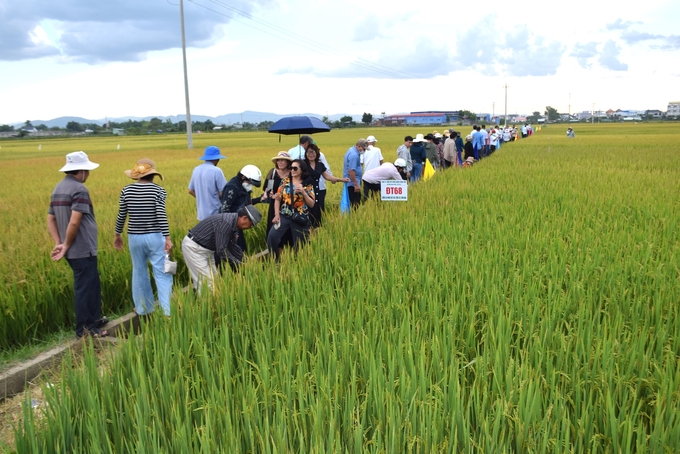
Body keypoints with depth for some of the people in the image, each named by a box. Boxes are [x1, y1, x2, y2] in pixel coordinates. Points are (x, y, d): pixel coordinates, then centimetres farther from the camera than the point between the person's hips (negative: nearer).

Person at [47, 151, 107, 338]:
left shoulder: (58, 189, 12)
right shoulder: (79, 189, -18)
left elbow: (50, 220, 11)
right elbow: (74, 222, -25)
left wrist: (59, 243, 3)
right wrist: (66, 246, -13)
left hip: (73, 250, 9)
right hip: (82, 250, -9)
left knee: (93, 283, 20)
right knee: (84, 288, 0)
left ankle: (94, 319, 31)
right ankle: (84, 328, 10)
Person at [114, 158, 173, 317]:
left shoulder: (127, 190, 2)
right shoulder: (158, 190, -8)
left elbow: (121, 216, 4)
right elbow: (161, 216, -15)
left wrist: (117, 234, 17)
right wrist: (167, 237, -14)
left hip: (134, 237, 3)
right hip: (155, 237, -3)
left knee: (139, 271, 17)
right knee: (162, 273, 0)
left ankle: (143, 308, 27)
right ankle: (168, 310, -2)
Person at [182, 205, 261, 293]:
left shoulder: (233, 223, 1)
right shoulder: (226, 223, -28)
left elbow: (234, 246, 12)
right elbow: (221, 250, -27)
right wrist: (237, 264, -19)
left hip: (206, 249, 10)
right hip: (193, 247, -10)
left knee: (214, 278, 11)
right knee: (206, 282, -9)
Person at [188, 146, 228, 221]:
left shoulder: (196, 170, 7)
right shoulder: (216, 171, -15)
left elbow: (191, 191, 14)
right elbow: (222, 193, -16)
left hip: (201, 213, 7)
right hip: (215, 213, -7)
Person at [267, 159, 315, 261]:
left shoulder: (308, 185, 2)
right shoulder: (285, 181, 6)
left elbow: (312, 204, -1)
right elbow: (278, 199, 8)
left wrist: (303, 192, -14)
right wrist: (276, 214, -4)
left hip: (300, 219, -1)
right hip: (284, 216, 1)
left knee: (299, 245, 5)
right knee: (272, 237, -20)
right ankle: (275, 261, -1)